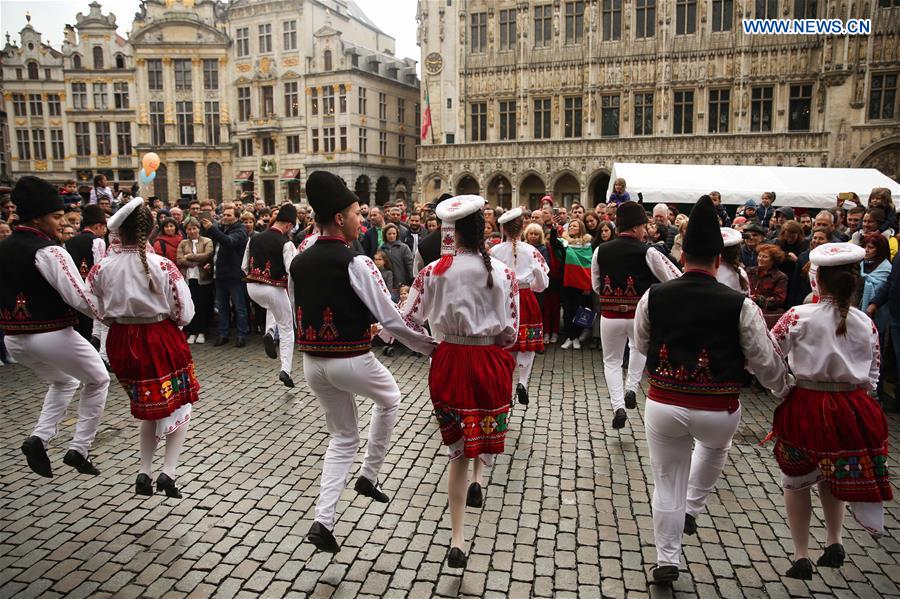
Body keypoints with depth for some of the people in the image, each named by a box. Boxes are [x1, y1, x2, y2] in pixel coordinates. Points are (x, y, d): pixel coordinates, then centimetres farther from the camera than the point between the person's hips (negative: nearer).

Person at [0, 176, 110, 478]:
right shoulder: (48, 251, -18)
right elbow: (80, 298, -22)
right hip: (52, 336, -8)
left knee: (63, 382, 30)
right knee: (98, 381, 14)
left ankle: (40, 438, 10)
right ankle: (79, 450, 12)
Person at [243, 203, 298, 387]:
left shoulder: (255, 238, 5)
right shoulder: (286, 243, -12)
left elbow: (244, 267, 11)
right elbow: (292, 271, -20)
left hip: (252, 287, 5)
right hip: (275, 289, -5)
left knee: (272, 307, 38)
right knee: (286, 329, 9)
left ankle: (269, 333, 11)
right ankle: (285, 370, 1)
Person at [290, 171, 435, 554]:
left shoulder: (298, 263, 4)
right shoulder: (355, 263, -17)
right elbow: (390, 318, -15)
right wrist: (426, 345, -1)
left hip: (312, 361, 6)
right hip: (351, 361, -6)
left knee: (343, 437, 20)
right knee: (389, 399, 26)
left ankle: (323, 522, 13)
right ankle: (369, 477, 30)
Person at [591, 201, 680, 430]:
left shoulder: (600, 251, -1)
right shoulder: (647, 252, -10)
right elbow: (676, 279, -4)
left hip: (610, 315, 1)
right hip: (639, 314, -1)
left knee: (611, 361, 18)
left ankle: (618, 407, 1)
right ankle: (631, 388, 19)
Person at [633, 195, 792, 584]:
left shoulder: (654, 297, -7)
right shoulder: (740, 305, -12)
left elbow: (641, 347, 8)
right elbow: (765, 361, -2)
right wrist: (787, 390, 19)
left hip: (663, 405, 1)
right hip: (718, 410, 0)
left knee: (667, 482, 17)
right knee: (715, 447, 36)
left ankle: (666, 560, 28)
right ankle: (692, 509, 39)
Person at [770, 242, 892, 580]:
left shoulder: (800, 316, -13)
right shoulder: (866, 324, 0)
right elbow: (872, 377, 6)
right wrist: (855, 407, 18)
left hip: (806, 406, -3)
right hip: (852, 409, 4)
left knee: (797, 481, 15)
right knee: (832, 477, 27)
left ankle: (801, 557, 20)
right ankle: (834, 542, 24)